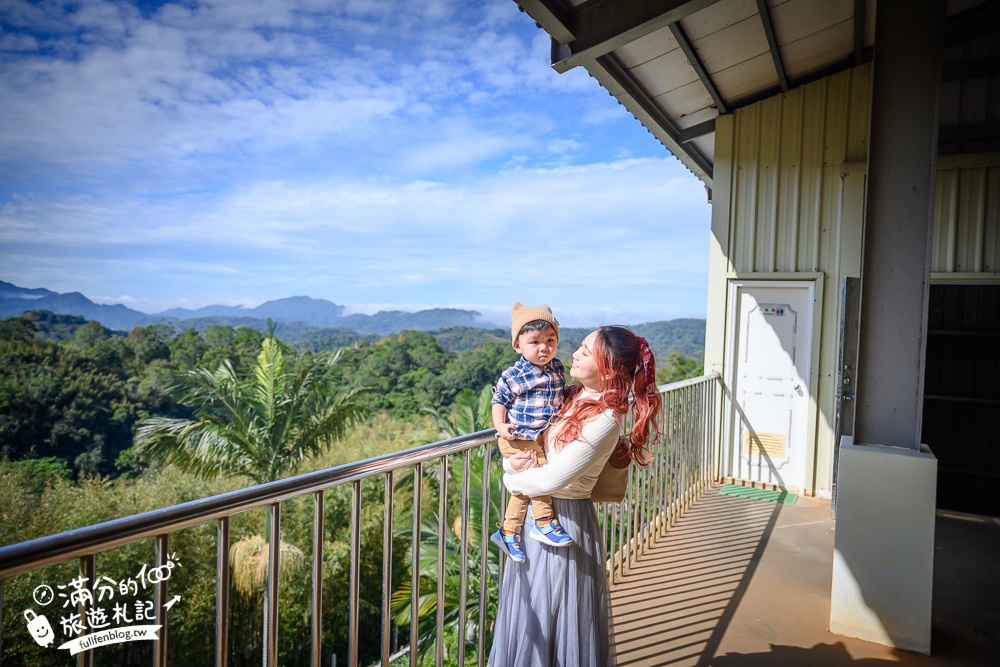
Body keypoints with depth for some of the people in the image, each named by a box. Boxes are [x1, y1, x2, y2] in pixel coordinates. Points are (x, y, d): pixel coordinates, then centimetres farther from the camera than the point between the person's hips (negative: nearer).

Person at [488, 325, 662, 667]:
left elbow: (553, 478, -25)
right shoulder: (573, 396, 2)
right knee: (527, 614, 20)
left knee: (553, 615, 9)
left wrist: (513, 479, -8)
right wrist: (511, 462, -11)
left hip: (564, 518, -8)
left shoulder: (605, 419, -22)